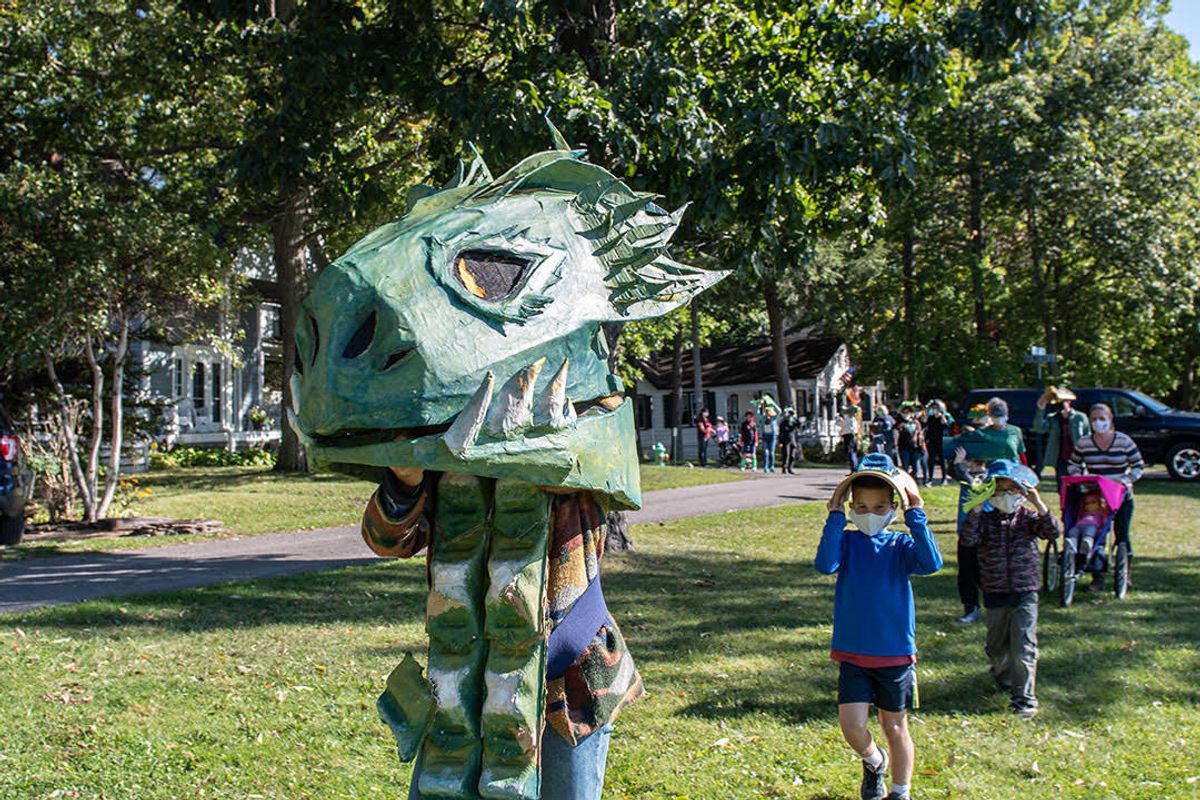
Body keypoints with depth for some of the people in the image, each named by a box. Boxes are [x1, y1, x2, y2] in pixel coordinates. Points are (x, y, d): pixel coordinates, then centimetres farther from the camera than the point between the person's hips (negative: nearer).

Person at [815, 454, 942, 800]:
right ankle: (874, 761, 26)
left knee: (895, 727, 12)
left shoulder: (901, 545, -2)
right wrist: (835, 515, -23)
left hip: (896, 653, 0)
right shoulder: (847, 542, -3)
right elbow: (824, 564, -24)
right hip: (852, 654, 0)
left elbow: (931, 563, -23)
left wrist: (916, 514, -22)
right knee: (852, 725, -7)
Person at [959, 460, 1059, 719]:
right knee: (996, 645, 17)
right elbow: (969, 539, -19)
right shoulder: (986, 518, -3)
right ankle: (1004, 677, 46)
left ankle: (1024, 698, 2)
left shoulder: (1028, 517, -2)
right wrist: (976, 507, -28)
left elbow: (1052, 533, -18)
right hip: (994, 592, 2)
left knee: (1024, 647, -6)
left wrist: (1038, 503, -29)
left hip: (1025, 593, -2)